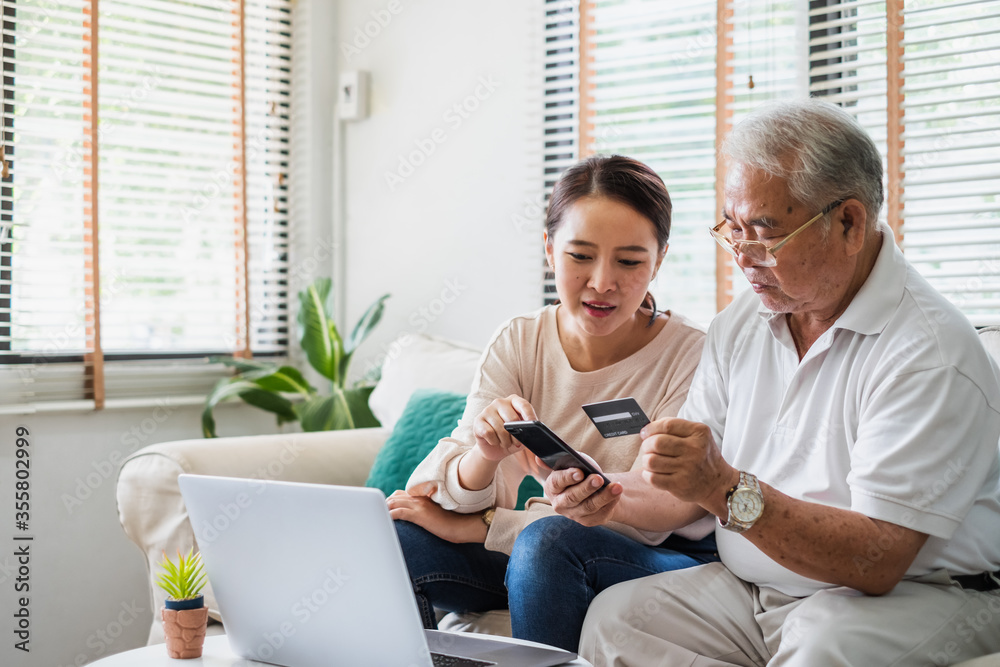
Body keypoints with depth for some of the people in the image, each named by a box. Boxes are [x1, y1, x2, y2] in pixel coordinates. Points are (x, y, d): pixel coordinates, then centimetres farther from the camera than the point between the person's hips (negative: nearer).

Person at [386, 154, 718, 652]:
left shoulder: (690, 357, -14)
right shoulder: (517, 344, -2)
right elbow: (433, 487, -9)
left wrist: (470, 526, -20)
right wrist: (485, 454, -35)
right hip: (526, 557, 3)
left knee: (547, 539, -33)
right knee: (392, 539, -21)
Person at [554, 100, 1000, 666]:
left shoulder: (931, 349, -18)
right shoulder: (739, 325, 7)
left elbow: (877, 562, -24)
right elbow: (689, 483, 9)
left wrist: (726, 490, -32)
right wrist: (611, 497, -12)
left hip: (916, 594, -6)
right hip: (750, 588, 7)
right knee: (615, 616, -14)